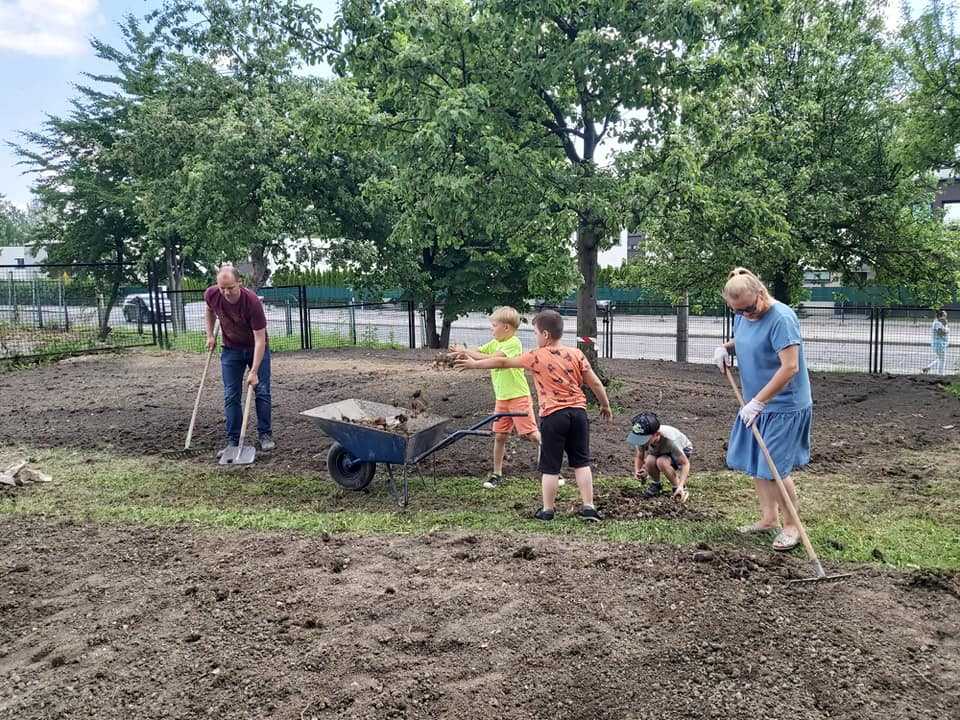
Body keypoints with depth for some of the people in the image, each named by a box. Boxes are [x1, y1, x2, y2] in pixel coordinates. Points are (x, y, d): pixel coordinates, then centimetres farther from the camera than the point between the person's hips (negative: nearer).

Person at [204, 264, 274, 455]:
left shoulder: (252, 301, -32)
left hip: (256, 348, -3)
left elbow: (260, 339, -29)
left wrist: (254, 372, -31)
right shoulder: (211, 295, -20)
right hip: (231, 349, 3)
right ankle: (233, 440, 4)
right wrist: (210, 335, 2)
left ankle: (265, 435, 9)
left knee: (262, 391, -4)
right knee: (231, 396, -1)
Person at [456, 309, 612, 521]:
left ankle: (547, 510, 15)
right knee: (581, 462, 11)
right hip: (578, 411, 4)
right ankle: (589, 508, 10)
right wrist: (605, 405, 20)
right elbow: (595, 383, 5)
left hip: (553, 415, -3)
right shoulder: (576, 354, 4)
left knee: (550, 467, 7)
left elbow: (502, 362, 5)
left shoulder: (536, 357, -3)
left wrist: (475, 364, 17)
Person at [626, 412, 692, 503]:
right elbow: (639, 456, -10)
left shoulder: (669, 440, -41)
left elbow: (685, 463, -33)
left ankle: (678, 488, -12)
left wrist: (680, 487, -45)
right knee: (649, 461, -31)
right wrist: (637, 471, -31)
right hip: (659, 451, 4)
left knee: (661, 462, -36)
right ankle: (655, 485, -1)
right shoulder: (642, 437, -28)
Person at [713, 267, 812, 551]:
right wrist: (725, 347, 2)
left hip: (784, 407, -8)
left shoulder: (781, 319, -23)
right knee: (756, 465, 14)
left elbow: (790, 367, -27)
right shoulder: (742, 316, 3)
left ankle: (791, 526, 15)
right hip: (756, 404, 8)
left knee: (775, 468, -4)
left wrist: (757, 402, -27)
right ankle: (769, 518, 29)